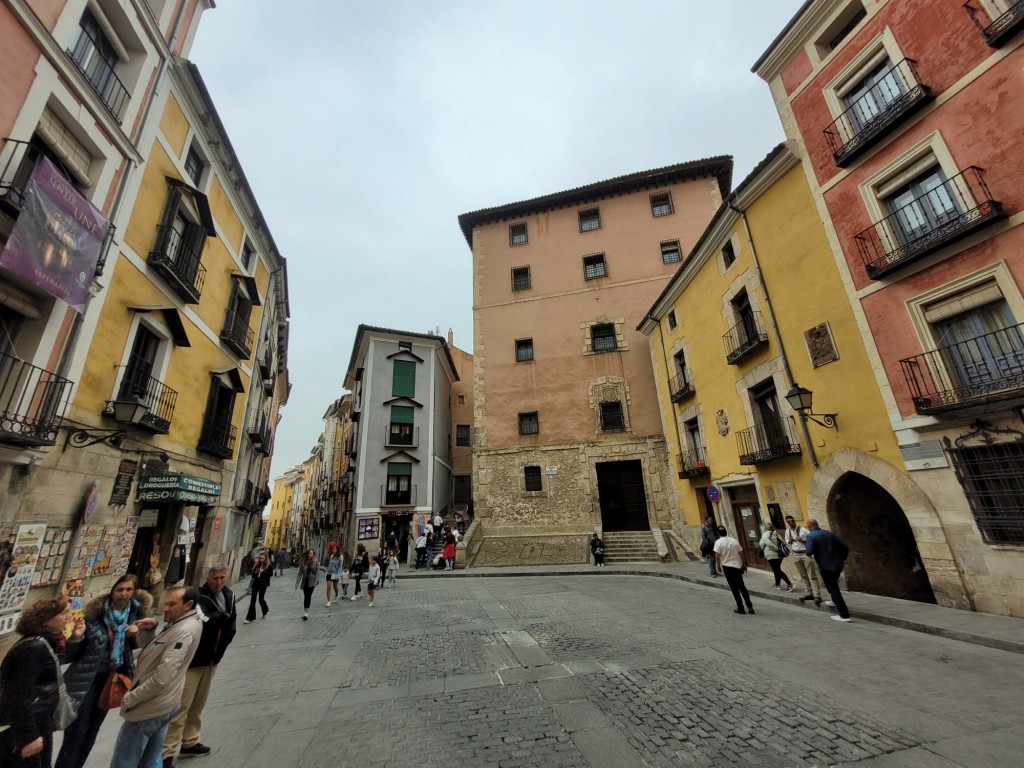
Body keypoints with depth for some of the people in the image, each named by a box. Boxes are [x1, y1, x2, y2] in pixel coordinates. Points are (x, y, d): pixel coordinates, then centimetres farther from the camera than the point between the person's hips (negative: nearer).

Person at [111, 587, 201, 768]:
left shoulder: (184, 631, -27)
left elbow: (162, 678, -28)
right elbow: (150, 649, 10)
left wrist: (130, 699, -16)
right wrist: (148, 630, -9)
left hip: (149, 707, -9)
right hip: (163, 705, 9)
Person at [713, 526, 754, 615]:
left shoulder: (718, 542, -10)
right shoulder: (734, 540, 4)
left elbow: (717, 556, -15)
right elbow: (741, 553, 7)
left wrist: (718, 566, -2)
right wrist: (744, 564, 18)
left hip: (727, 566, -4)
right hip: (738, 566, 4)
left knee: (734, 588, 6)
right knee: (742, 586, 17)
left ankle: (740, 608, 9)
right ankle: (750, 606, 17)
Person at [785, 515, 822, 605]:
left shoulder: (803, 530, -10)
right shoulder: (787, 531, 7)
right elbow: (787, 541, 19)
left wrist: (803, 540, -21)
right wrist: (789, 541, -3)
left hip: (806, 553, -5)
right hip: (796, 555, 5)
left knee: (812, 575, -4)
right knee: (803, 576, 13)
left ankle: (817, 596, -2)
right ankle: (808, 593, 23)